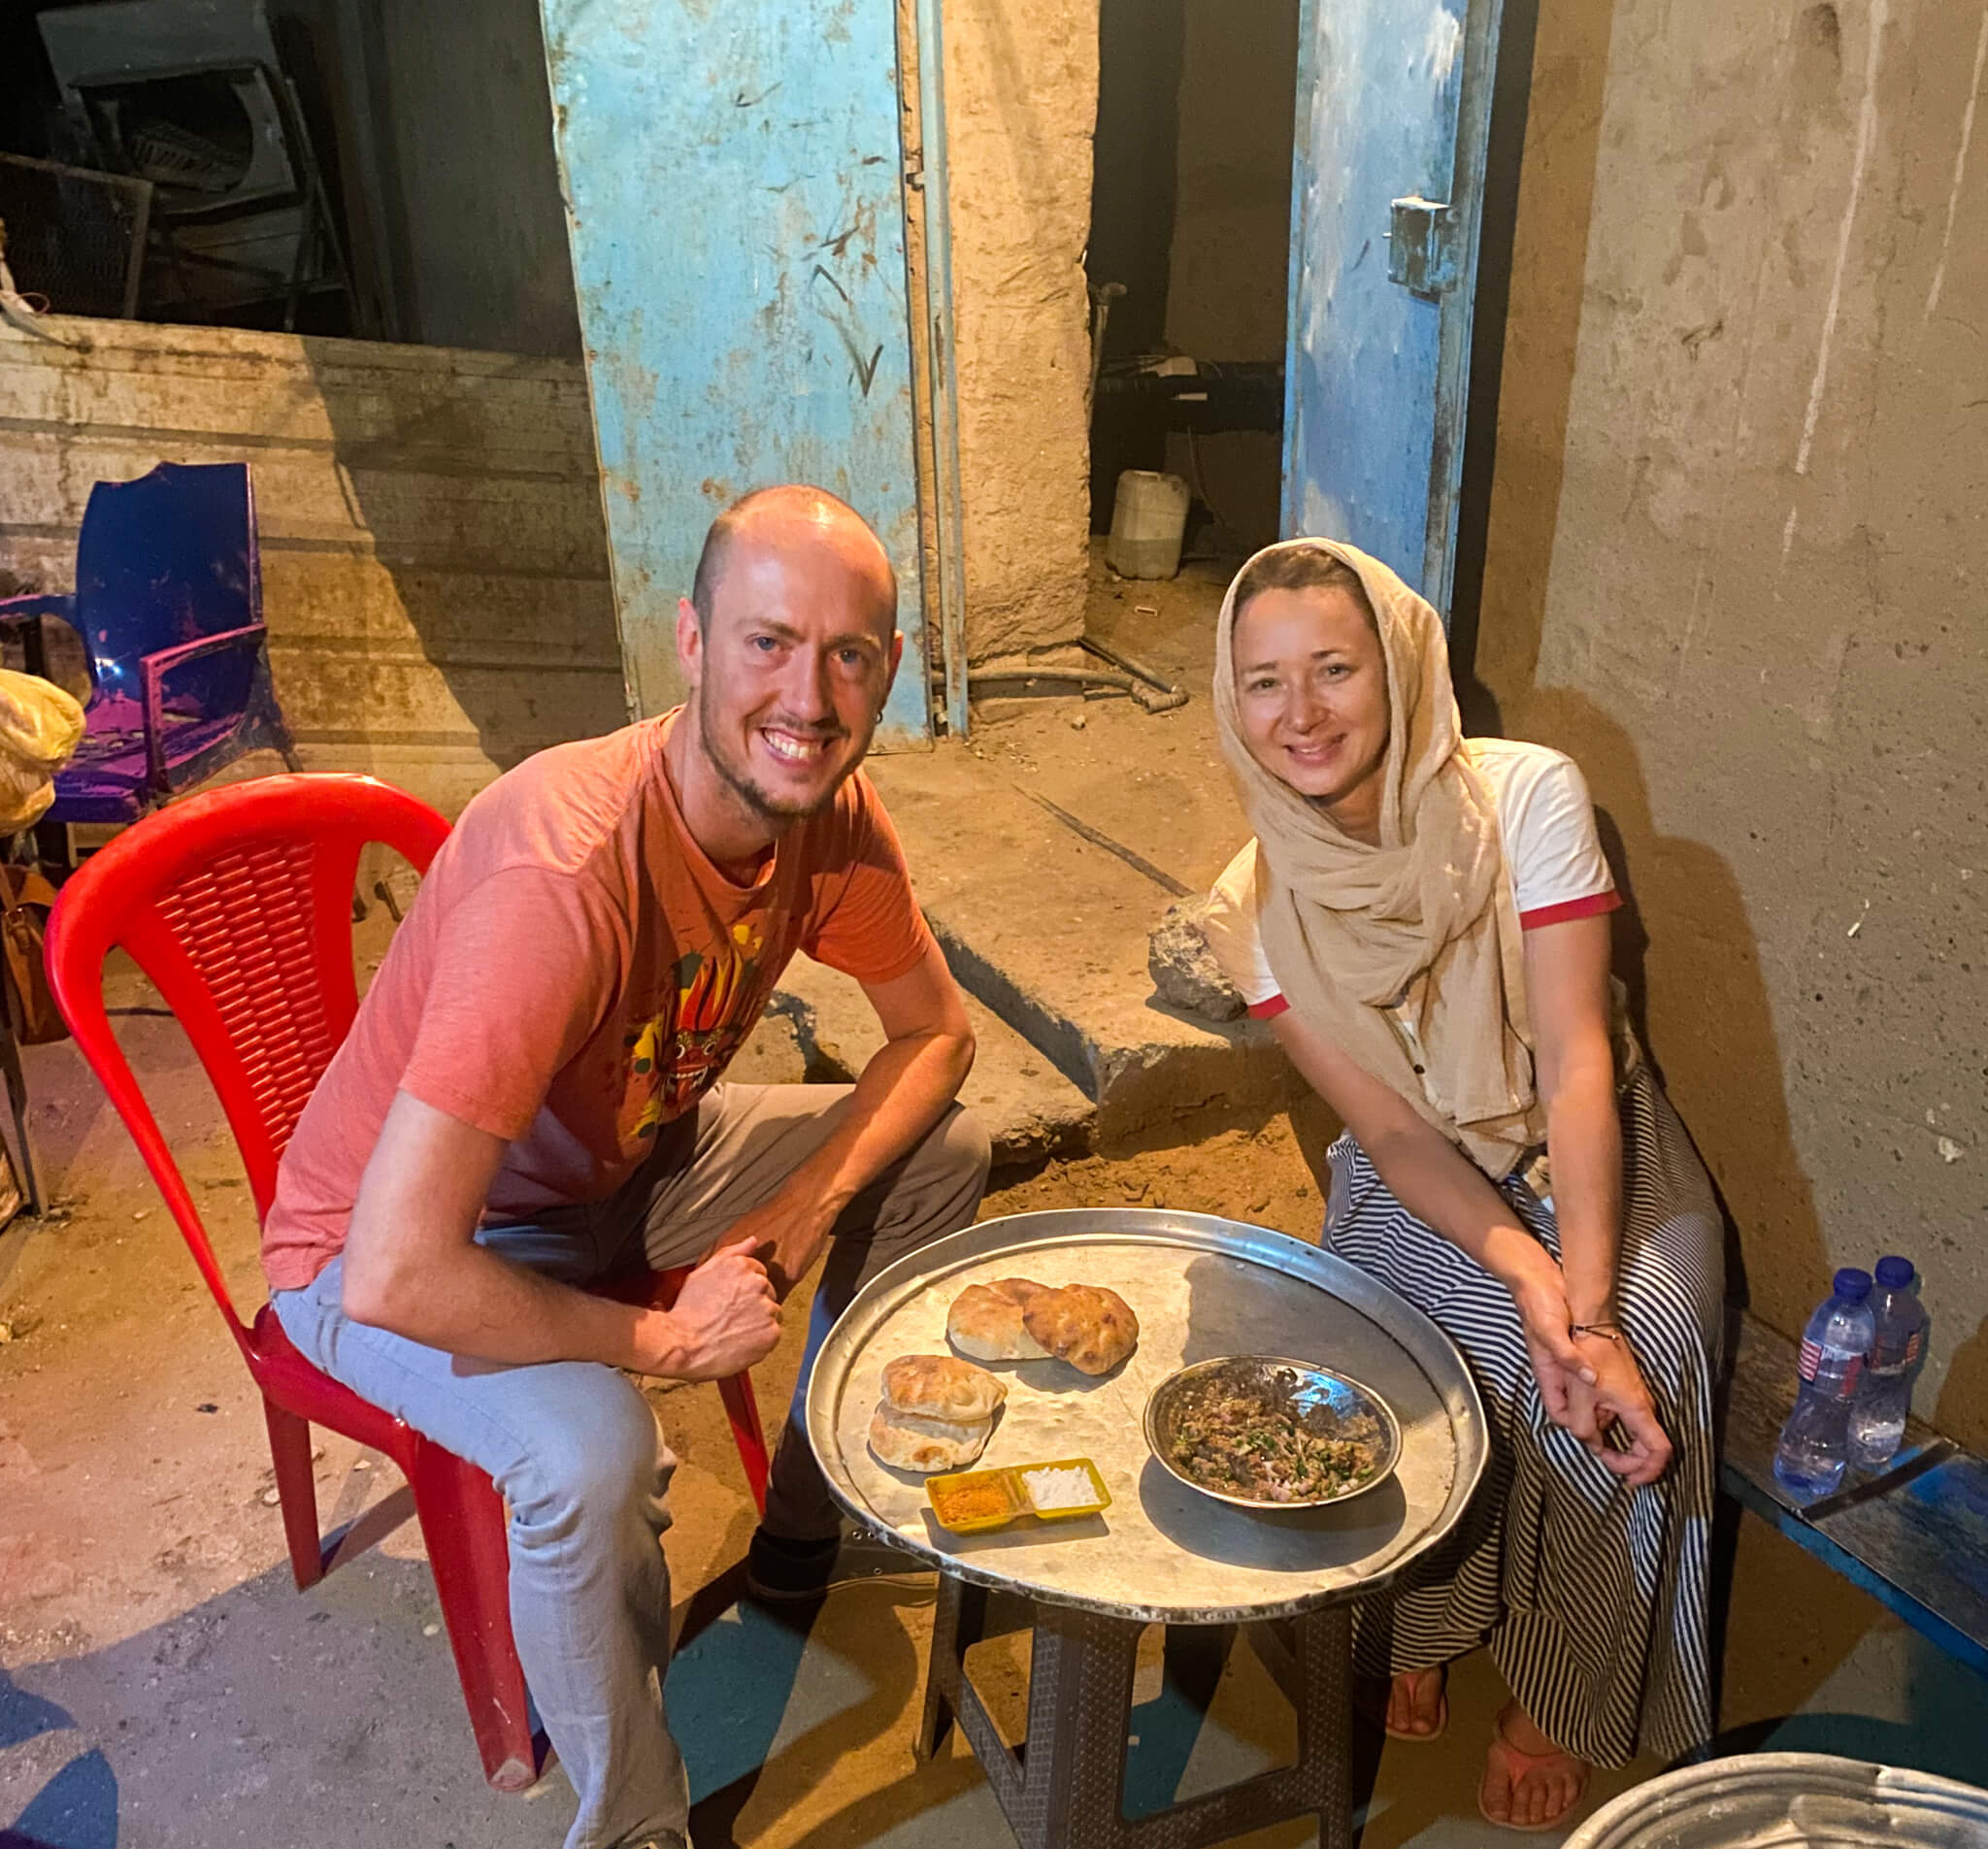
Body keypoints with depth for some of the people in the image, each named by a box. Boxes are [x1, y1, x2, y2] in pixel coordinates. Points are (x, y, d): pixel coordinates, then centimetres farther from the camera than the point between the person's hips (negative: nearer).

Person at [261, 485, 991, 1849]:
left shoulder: (834, 818, -16)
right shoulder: (565, 876, -39)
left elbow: (937, 1032, -1)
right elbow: (395, 1277, -39)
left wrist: (797, 1220, -17)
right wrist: (669, 1340, -24)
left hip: (629, 1158, 7)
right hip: (396, 1243, -7)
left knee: (943, 1151, 3)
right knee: (593, 1446, -34)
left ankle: (810, 1532, 24)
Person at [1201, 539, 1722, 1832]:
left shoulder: (1528, 797, -20)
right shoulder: (1258, 908, -13)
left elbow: (1577, 1064, -23)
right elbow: (1390, 1130, -15)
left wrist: (1590, 1308, -32)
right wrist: (1526, 1275, -32)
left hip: (1596, 1155, 0)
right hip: (1422, 1183, 1)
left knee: (1639, 1349, -26)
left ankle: (1556, 1695, 2)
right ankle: (1419, 1628, 6)